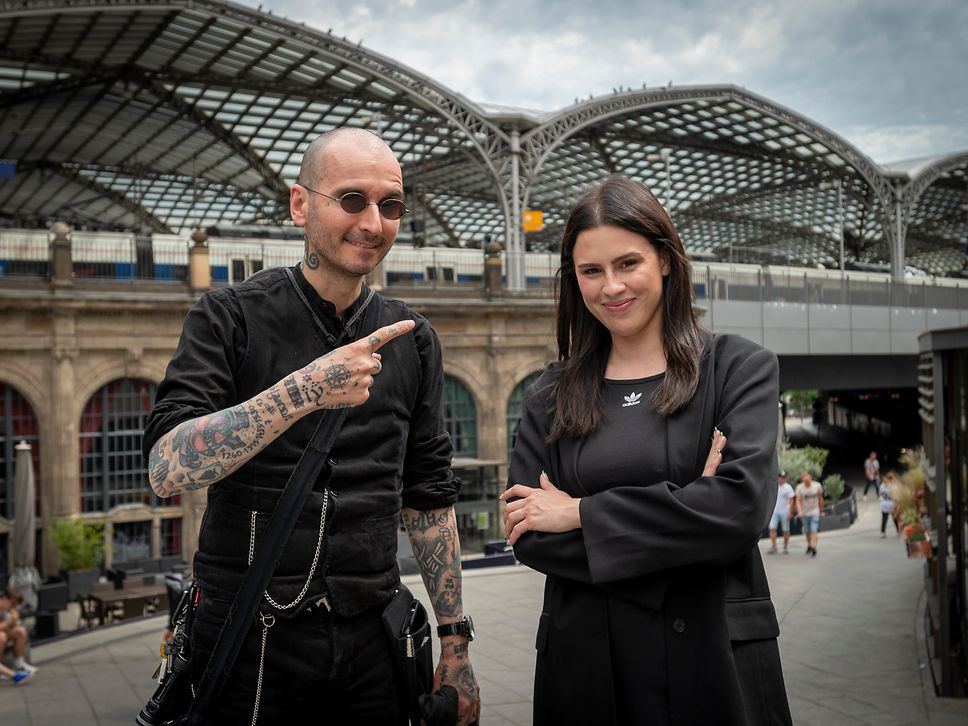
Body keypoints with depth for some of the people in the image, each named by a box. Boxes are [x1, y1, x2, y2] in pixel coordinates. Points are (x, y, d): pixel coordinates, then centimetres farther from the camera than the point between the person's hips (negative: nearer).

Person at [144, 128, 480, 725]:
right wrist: (304, 390, -30)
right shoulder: (230, 318, -6)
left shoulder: (412, 339, 5)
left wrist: (456, 641, 8)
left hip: (371, 642, 3)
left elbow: (429, 497, 9)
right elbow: (167, 469, -19)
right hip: (253, 646, -3)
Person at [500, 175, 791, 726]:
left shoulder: (740, 367, -1)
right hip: (585, 659, 2)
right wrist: (685, 508, -15)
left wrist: (581, 513, -12)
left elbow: (742, 505, -15)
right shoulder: (551, 397, 4)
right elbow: (527, 536, -5)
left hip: (715, 653, -1)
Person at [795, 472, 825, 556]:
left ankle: (813, 548, -17)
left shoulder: (817, 485, -5)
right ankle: (809, 546, 29)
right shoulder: (799, 487, -7)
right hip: (804, 513, 1)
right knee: (807, 532, 11)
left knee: (814, 530, -13)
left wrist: (821, 511, 12)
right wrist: (799, 511, -26)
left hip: (815, 512, -1)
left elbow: (820, 499, 7)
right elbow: (798, 500, -11)